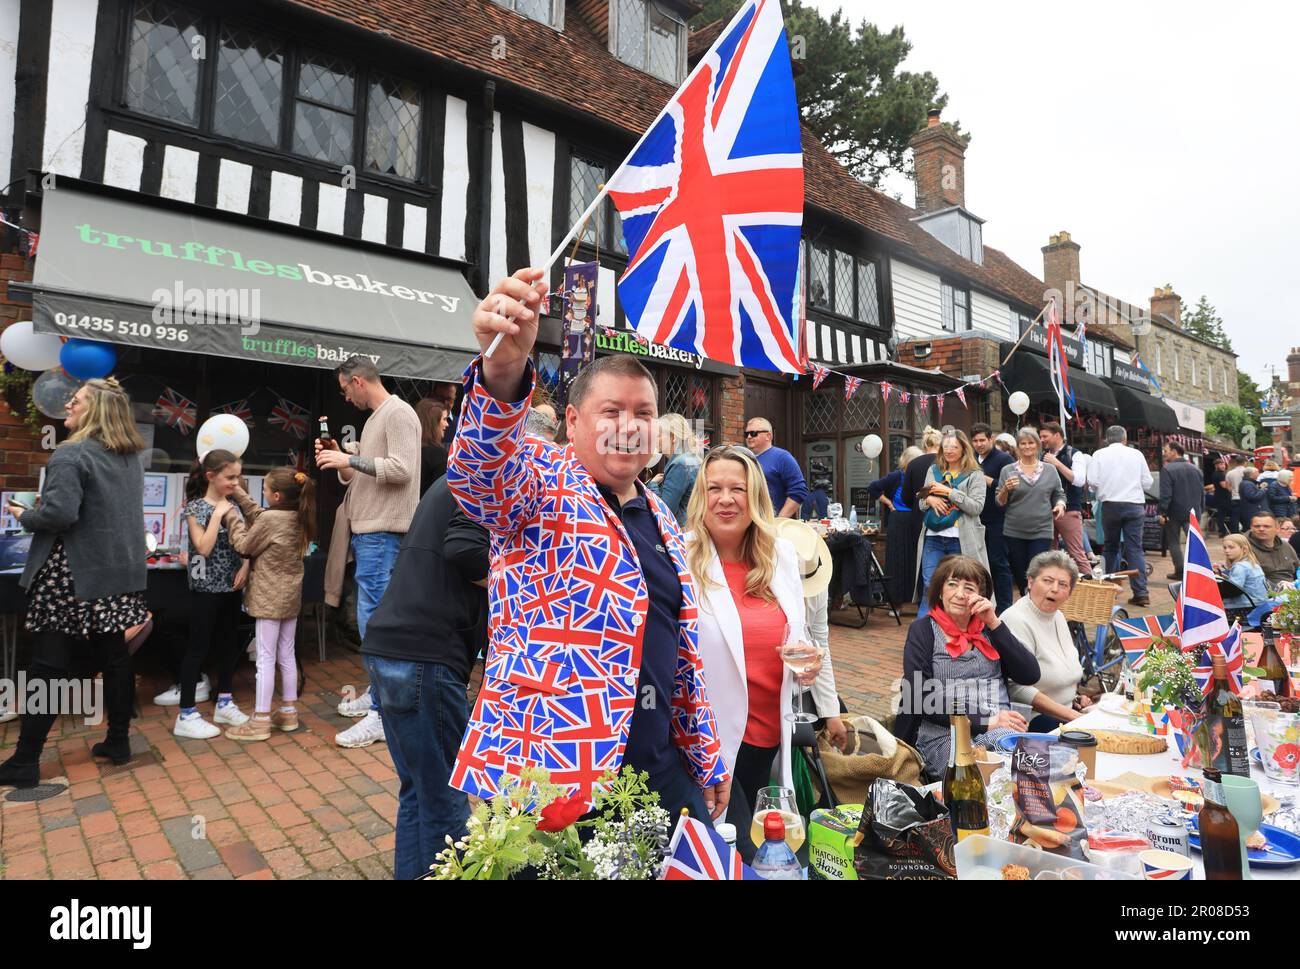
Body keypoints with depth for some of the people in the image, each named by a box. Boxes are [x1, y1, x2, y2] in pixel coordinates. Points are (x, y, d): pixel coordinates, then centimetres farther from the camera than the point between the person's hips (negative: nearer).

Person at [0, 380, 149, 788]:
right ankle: (118, 742, 22)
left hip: (74, 577, -7)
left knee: (47, 667, 2)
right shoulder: (132, 458, 10)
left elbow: (59, 513, -24)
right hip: (119, 573, 7)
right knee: (114, 657, 13)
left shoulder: (71, 455, -15)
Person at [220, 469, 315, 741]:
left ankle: (260, 721, 5)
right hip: (291, 594, 8)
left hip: (270, 597, -8)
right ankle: (288, 712, 23)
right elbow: (257, 514, 15)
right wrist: (237, 492, 16)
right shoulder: (297, 517, 4)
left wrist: (230, 514, 0)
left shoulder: (270, 519, -19)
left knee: (265, 658, -2)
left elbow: (244, 546, -7)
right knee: (287, 655, 14)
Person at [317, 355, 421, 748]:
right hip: (367, 530, 10)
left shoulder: (398, 413, -9)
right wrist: (340, 459, 7)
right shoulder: (374, 418, 19)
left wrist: (349, 459, -17)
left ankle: (383, 715, -4)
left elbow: (401, 469, -21)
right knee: (372, 616, 16)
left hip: (383, 534, -10)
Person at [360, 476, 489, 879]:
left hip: (387, 649, 9)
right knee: (445, 801, 4)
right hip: (423, 659, -9)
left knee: (417, 792, 18)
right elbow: (463, 547, -23)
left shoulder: (453, 484, 21)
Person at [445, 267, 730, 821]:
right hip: (548, 774, -6)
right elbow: (481, 470, -32)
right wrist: (503, 370, -51)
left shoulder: (662, 520, 11)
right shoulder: (541, 487, -7)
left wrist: (708, 759, 18)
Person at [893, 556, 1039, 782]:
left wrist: (994, 623, -2)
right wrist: (984, 722, -13)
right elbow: (920, 698, -7)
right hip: (942, 736, -4)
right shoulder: (923, 630, 5)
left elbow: (1031, 675, 5)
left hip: (1000, 731, 5)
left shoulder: (988, 628, 19)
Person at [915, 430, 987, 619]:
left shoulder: (974, 475, 2)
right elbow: (921, 503, 18)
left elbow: (977, 507, -9)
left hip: (961, 539, -3)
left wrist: (949, 492, -13)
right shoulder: (933, 470, 15)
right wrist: (929, 499, -5)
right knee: (930, 585, -2)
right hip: (933, 537, 3)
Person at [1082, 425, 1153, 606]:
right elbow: (1147, 483, 5)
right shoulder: (1137, 454, 5)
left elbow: (1092, 481, -7)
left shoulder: (1100, 454, 1)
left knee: (1111, 547, 13)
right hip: (1135, 505, 1)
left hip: (1111, 505, 0)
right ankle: (1141, 592, -6)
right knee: (1135, 548, 1)